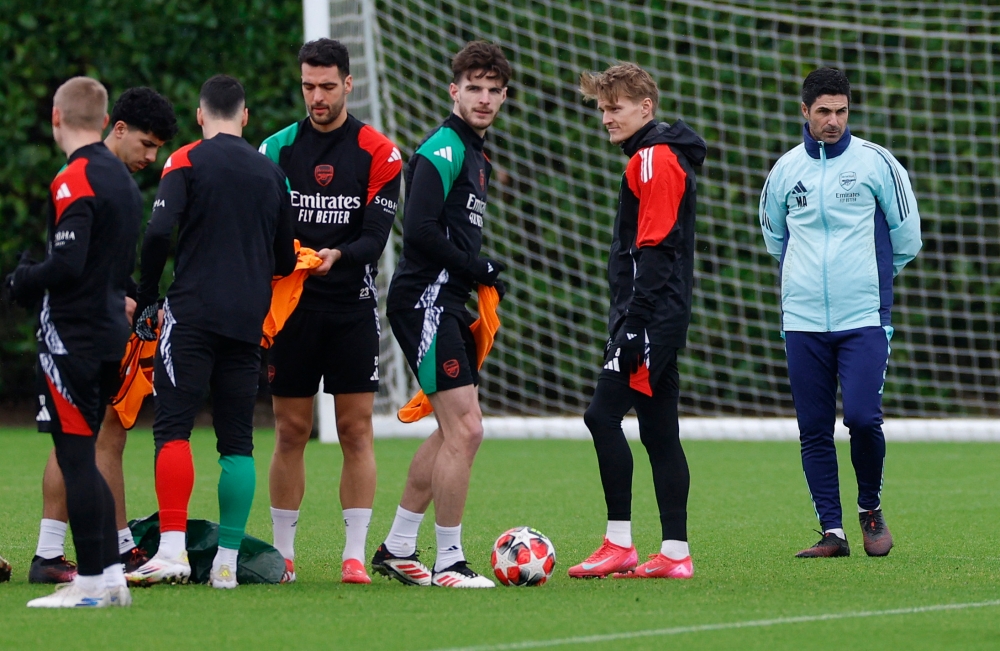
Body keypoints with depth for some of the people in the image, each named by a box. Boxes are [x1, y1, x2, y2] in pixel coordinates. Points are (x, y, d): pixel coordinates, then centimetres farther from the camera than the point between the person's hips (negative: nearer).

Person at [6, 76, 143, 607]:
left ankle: (92, 580, -8)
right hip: (110, 330, 9)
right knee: (82, 459, 13)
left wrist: (22, 281, -6)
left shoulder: (73, 181, -14)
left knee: (75, 457, -6)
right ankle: (109, 574, 12)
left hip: (72, 334, -9)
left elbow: (67, 264, -22)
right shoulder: (122, 178, 14)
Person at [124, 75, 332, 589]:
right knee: (237, 440, 6)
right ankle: (227, 561, 4)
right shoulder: (271, 173, 14)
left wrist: (146, 299, -1)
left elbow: (159, 233, -13)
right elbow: (286, 262, 20)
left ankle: (172, 551, -21)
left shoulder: (187, 161, 0)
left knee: (173, 427, -8)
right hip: (248, 323, 4)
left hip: (193, 314, -4)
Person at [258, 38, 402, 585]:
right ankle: (282, 554, 10)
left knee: (356, 432, -2)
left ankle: (355, 554, 2)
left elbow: (376, 236, -7)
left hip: (352, 308, -1)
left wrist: (337, 256, -26)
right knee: (291, 432, 3)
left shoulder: (378, 154, 0)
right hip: (290, 308, 1)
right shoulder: (277, 149, 5)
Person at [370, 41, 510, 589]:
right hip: (424, 300, -10)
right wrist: (482, 271, -13)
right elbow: (421, 231, -22)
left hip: (446, 302, 10)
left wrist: (477, 278, 9)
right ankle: (449, 562, -5)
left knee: (453, 431, 16)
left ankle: (396, 549, 24)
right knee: (464, 430, -12)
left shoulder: (475, 155, 18)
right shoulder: (443, 149, -12)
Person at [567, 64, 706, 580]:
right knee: (659, 432, 8)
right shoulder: (660, 158, 20)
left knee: (603, 414, -14)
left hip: (652, 317, -11)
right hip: (662, 320, 11)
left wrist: (634, 321, -22)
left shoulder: (655, 160, -11)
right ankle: (674, 553, 7)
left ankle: (619, 543, -14)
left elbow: (655, 249, -18)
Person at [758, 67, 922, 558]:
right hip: (802, 321, 3)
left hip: (864, 319, -3)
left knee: (862, 417, -14)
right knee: (814, 429, 1)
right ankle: (832, 531, 8)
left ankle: (871, 508, 10)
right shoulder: (785, 170, 8)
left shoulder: (875, 162, 0)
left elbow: (906, 237, 8)